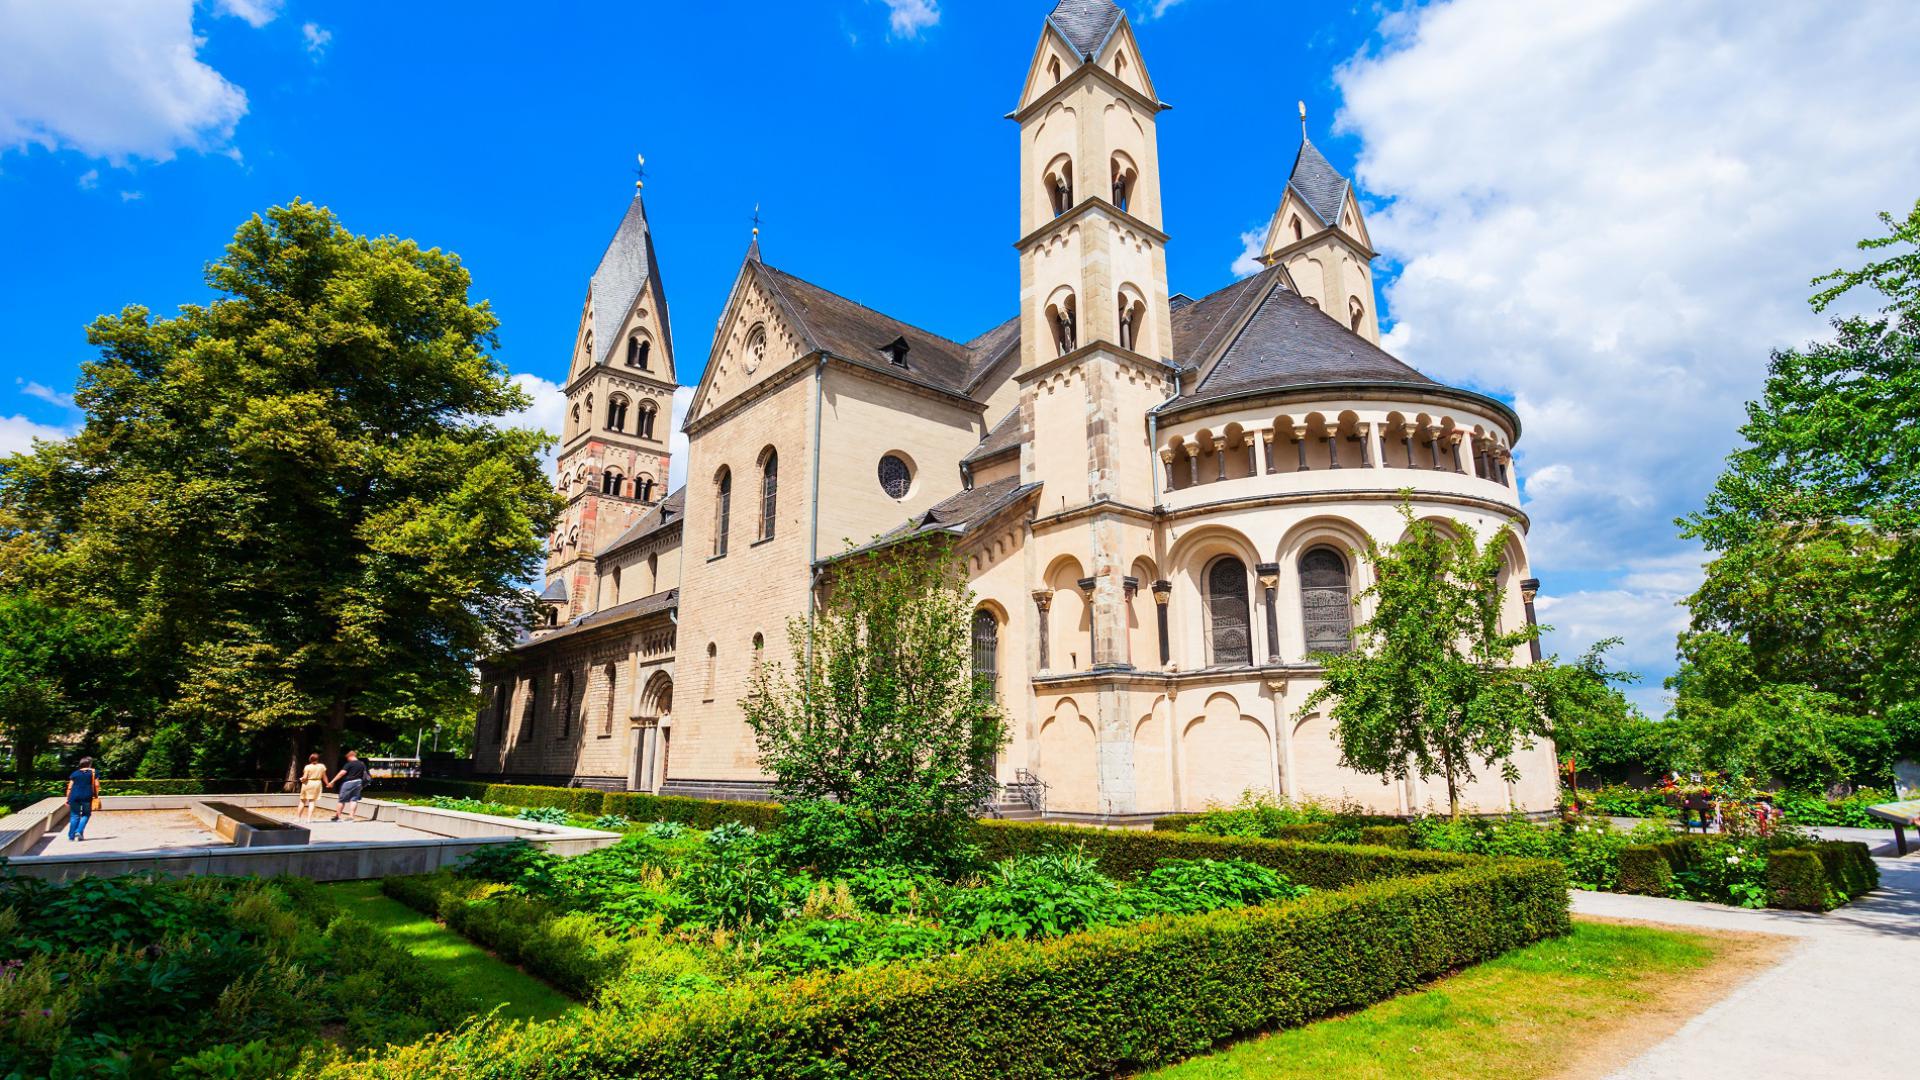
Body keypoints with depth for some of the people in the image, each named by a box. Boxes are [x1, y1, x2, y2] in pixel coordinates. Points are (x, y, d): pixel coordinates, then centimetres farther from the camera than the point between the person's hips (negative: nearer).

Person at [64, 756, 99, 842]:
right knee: (86, 814, 12)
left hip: (74, 796, 2)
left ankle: (71, 836, 8)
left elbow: (70, 787, 7)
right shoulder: (93, 773, 6)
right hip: (87, 796, -2)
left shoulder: (75, 773, 11)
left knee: (74, 816, 9)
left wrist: (67, 799, 10)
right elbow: (96, 785, -2)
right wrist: (96, 795, 7)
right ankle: (79, 832, -4)